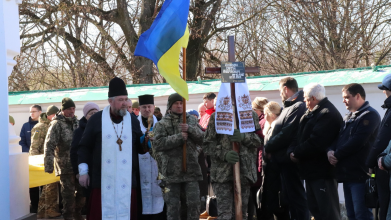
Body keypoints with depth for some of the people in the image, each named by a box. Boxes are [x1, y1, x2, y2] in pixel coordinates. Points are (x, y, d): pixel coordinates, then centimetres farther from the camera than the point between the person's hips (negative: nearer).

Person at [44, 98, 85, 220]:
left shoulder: (76, 122, 12)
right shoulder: (57, 124, -8)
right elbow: (49, 146, -14)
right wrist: (49, 166, -20)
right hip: (65, 167, -6)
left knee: (82, 191, 11)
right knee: (68, 193, 0)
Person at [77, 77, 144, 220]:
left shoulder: (133, 120, 8)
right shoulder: (96, 119, 2)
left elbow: (140, 148, 10)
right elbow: (85, 147, 4)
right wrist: (83, 171, -1)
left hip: (127, 180, 2)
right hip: (102, 180, -2)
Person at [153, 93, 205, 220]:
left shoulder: (191, 120, 12)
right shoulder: (162, 124, 2)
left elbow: (201, 139, 5)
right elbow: (158, 143, -12)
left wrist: (190, 129, -12)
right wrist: (178, 137, -16)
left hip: (191, 168, 2)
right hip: (172, 170, -2)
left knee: (194, 202, 2)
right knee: (173, 204, 4)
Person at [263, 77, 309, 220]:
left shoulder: (298, 107, -17)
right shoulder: (290, 107, 15)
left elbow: (286, 134, -22)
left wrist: (268, 147, -11)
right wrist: (270, 147, 5)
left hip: (289, 159, -10)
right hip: (285, 159, 10)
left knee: (295, 196, -4)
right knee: (289, 194, 16)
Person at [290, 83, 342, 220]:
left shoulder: (327, 114, -18)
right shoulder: (311, 113, 17)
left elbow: (316, 142, -26)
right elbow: (301, 136, 14)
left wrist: (297, 153, -14)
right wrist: (293, 151, -4)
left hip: (322, 172, -11)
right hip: (311, 169, 11)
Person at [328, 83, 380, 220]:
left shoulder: (369, 115, -10)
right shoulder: (349, 117, 20)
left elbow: (357, 142, -19)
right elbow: (339, 138, 17)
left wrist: (336, 155, -11)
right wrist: (331, 151, -4)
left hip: (360, 174, -9)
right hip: (347, 173, 9)